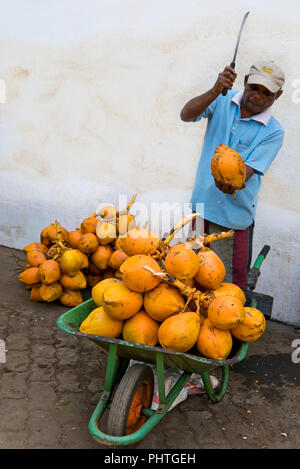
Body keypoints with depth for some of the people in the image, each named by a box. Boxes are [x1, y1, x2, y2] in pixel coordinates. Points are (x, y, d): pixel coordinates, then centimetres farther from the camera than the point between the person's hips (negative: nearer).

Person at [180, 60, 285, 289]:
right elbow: (186, 115, -14)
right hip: (202, 203, 3)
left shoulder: (274, 132, -7)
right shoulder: (223, 100, 0)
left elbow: (249, 168, -17)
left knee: (230, 284, 2)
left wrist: (233, 183, -39)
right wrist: (215, 91, -29)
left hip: (234, 214, -3)